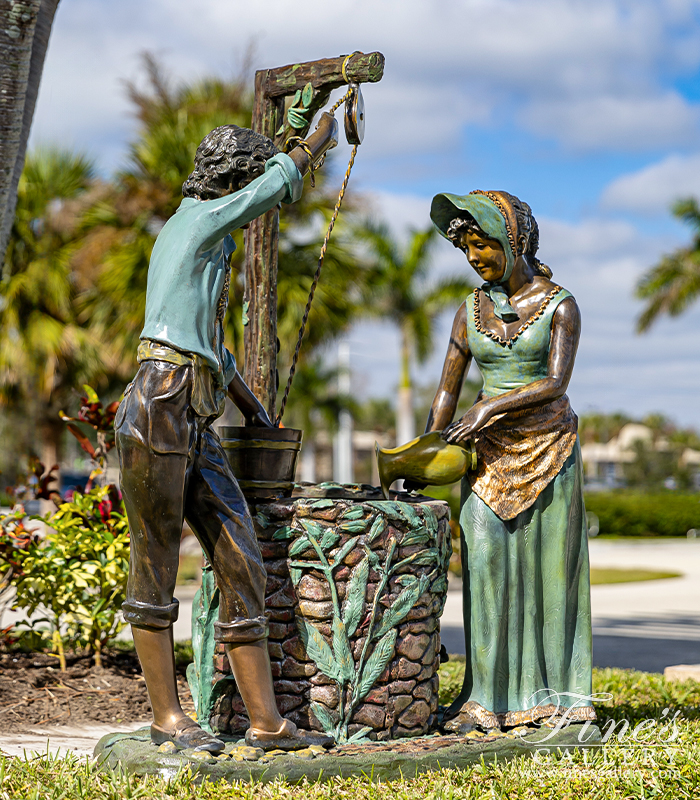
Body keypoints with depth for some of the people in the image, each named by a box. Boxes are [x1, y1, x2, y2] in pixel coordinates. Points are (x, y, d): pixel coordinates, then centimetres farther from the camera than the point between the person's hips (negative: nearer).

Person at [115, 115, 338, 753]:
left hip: (195, 432, 9)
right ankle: (168, 717, 11)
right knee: (156, 572, 1)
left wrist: (250, 402, 47)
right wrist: (320, 140, 30)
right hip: (158, 412, -9)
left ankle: (266, 722, 4)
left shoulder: (202, 243, 25)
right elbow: (281, 179, 10)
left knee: (244, 566, 2)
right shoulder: (202, 220, -1)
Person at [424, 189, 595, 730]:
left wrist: (491, 407, -26)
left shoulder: (559, 305, -3)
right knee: (487, 561, -9)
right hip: (490, 452, 3)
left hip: (549, 448, -2)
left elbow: (557, 383, -16)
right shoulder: (471, 310, 7)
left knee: (549, 564, 1)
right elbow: (447, 392, 8)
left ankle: (554, 693, 11)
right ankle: (489, 697, -7)